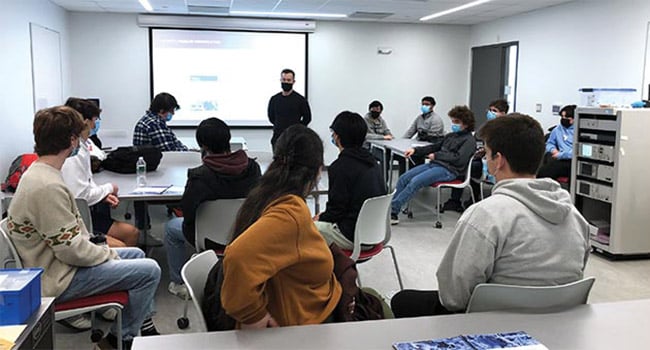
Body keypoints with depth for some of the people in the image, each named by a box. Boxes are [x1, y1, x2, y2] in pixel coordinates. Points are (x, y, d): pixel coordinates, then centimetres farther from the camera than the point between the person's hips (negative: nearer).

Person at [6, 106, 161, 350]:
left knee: (137, 255, 19)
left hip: (55, 263, 11)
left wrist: (101, 250, 6)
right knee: (149, 271, -13)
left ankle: (144, 327, 26)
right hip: (58, 280, -11)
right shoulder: (48, 187, -28)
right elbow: (71, 250, -26)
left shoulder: (36, 173, 6)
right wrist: (108, 254, -10)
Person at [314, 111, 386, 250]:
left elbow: (337, 209, -16)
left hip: (354, 237, -9)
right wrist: (324, 215, 15)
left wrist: (320, 217, 4)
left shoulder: (341, 167, -19)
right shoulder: (371, 161, 7)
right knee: (323, 221, 26)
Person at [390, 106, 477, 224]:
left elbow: (459, 159, -15)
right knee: (403, 179, -10)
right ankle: (391, 211, -10)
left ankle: (392, 210, -25)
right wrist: (415, 150, 14)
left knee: (415, 181, -27)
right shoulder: (451, 135, 22)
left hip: (448, 170, -8)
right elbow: (436, 147, 28)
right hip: (434, 164, 8)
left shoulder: (469, 140, -2)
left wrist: (436, 155, -10)